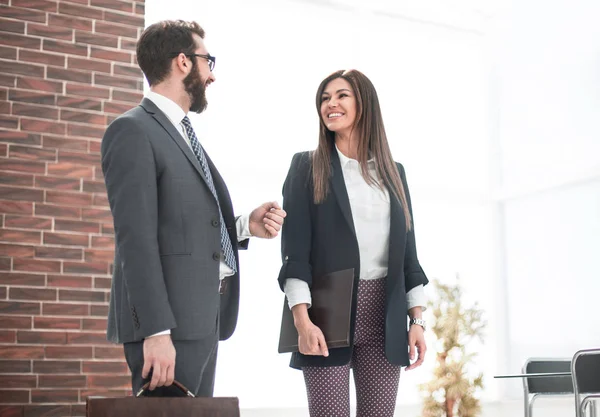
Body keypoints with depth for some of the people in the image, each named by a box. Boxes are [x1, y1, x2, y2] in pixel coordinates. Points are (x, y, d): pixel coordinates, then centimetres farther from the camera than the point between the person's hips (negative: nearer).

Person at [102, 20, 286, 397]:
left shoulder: (183, 133, 19)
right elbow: (136, 238, -18)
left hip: (201, 319, 9)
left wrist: (245, 225, 3)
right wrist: (155, 330, -22)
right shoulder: (133, 131, -9)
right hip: (167, 323, -9)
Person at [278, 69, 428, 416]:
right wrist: (302, 320, -14)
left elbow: (408, 252, 13)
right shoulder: (307, 167, 4)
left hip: (384, 315, 3)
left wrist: (417, 320, 5)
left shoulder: (393, 172, 13)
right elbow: (295, 252, -4)